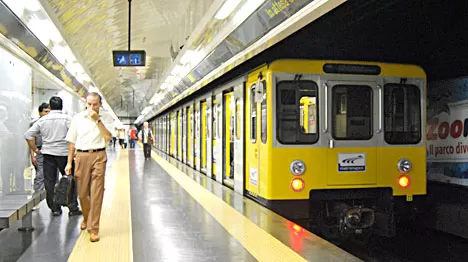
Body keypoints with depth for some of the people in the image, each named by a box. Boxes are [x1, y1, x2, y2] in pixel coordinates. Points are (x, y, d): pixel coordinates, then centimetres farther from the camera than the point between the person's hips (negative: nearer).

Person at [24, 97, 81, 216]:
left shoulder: (42, 120, 5)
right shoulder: (66, 119, -4)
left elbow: (28, 135, 4)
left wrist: (36, 150, 9)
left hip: (48, 154, 2)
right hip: (64, 153, -2)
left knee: (50, 182, 9)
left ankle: (55, 209, 12)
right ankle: (73, 208, 7)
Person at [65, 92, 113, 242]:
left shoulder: (106, 117, 3)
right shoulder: (78, 118, 7)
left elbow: (108, 137, -11)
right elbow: (72, 142, 10)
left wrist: (97, 120, -14)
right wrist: (69, 162, 8)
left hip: (99, 156, -2)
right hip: (81, 156, 2)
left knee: (96, 193, -6)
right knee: (82, 193, 10)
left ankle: (93, 229, 0)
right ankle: (86, 218, 39)